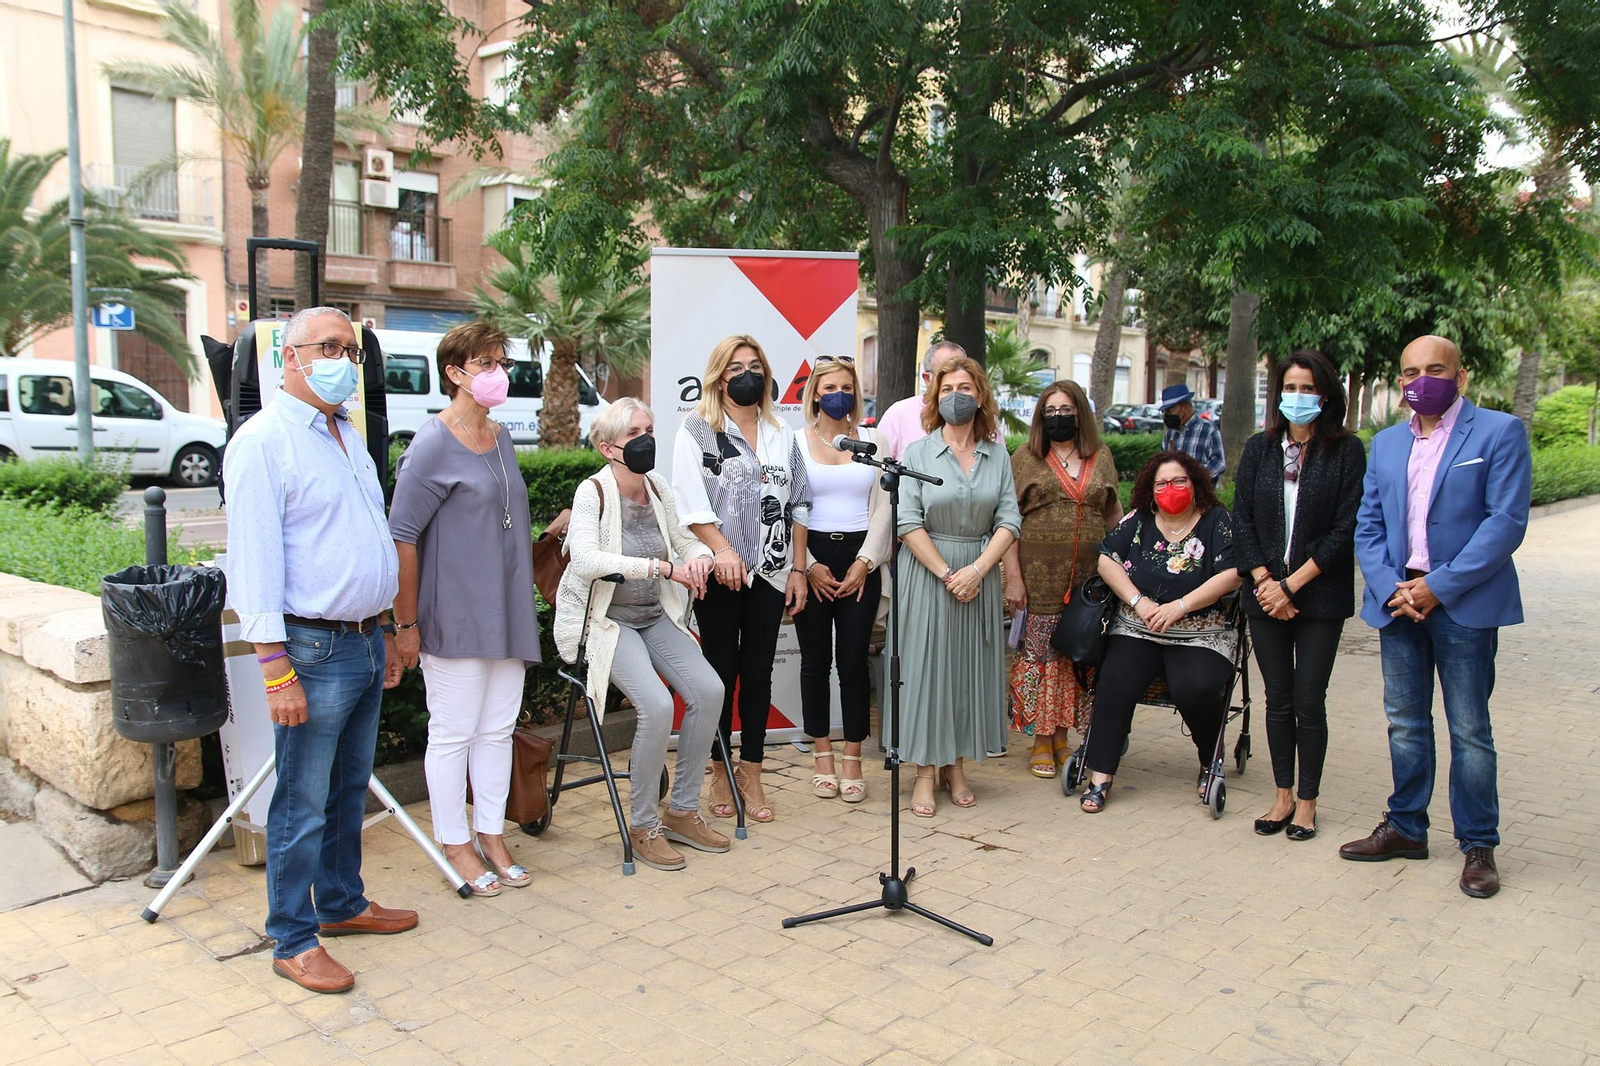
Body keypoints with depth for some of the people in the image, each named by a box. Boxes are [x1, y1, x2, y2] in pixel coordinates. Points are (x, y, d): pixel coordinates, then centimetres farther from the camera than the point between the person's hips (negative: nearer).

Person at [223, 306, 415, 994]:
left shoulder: (347, 435, 16)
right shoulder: (264, 440, -11)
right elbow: (253, 561, -16)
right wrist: (276, 670, -20)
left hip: (366, 642, 8)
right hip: (314, 650, -8)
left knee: (350, 790, 18)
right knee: (302, 805, 1)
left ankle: (342, 903, 33)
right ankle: (292, 941, 14)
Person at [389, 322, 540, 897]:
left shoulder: (500, 437, 11)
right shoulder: (434, 445, -12)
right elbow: (401, 536, -14)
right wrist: (406, 624, -14)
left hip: (506, 613, 7)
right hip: (454, 617, -7)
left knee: (498, 728, 13)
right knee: (454, 731, 4)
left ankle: (491, 834, 25)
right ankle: (455, 845, 18)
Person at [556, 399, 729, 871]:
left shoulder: (658, 488, 5)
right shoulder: (593, 492, -13)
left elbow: (689, 542, 12)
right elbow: (585, 560, -29)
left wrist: (697, 558, -14)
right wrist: (661, 566, -34)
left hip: (657, 615, 6)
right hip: (606, 618, -6)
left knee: (709, 690, -16)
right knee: (657, 704, -26)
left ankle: (682, 810, 2)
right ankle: (643, 825, -6)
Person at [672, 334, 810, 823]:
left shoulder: (782, 436, 14)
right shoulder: (697, 430, 1)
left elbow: (798, 506, 14)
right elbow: (690, 502, -10)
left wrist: (798, 569, 7)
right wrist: (722, 549, -22)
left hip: (770, 572, 3)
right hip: (719, 574, -3)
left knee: (758, 671, 5)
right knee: (722, 669, 3)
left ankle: (751, 773, 14)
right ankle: (720, 771, 15)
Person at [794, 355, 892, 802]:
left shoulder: (873, 441, 9)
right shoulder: (795, 443, 5)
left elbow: (883, 508, 5)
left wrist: (864, 561, -5)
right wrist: (807, 565, -7)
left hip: (859, 559, 1)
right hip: (811, 557, 0)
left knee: (854, 660, -1)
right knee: (815, 660, 4)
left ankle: (852, 759, 9)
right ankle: (823, 757, 15)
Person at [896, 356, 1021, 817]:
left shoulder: (998, 455, 7)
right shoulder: (918, 453, -1)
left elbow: (1008, 520, 1)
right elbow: (909, 523, -8)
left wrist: (976, 570, -13)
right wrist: (947, 574, -14)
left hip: (980, 573, 3)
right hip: (926, 571, -3)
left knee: (971, 667, 7)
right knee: (927, 665, -1)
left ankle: (956, 766, 19)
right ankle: (925, 772, 8)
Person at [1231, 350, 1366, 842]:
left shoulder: (1346, 451, -3)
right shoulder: (1259, 449, 7)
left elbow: (1346, 529, -8)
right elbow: (1242, 520, 4)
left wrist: (1291, 584, -12)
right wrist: (1263, 581, -8)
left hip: (1320, 595, -3)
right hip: (1266, 594, 3)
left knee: (1309, 702, 1)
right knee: (1277, 699, 9)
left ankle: (1307, 801, 16)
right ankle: (1283, 796, 22)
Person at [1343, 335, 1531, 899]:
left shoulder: (1498, 432, -3)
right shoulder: (1386, 444, 14)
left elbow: (1507, 522, -11)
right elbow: (1367, 525, 10)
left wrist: (1439, 586, -15)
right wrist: (1390, 588, -7)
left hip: (1464, 604, -5)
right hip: (1398, 601, 5)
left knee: (1469, 730, 2)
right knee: (1405, 724, 12)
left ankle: (1478, 845, 15)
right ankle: (1406, 828, 25)